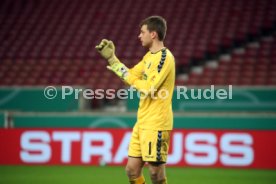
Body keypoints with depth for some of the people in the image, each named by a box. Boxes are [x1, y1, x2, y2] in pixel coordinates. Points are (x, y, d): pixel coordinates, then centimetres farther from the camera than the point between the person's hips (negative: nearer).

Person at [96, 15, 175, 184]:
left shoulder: (164, 57, -15)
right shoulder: (150, 56, 14)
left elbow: (149, 88, -21)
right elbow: (131, 75, 22)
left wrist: (124, 73, -13)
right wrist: (111, 57, 15)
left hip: (156, 124, -9)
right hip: (142, 122, 9)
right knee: (132, 170, 9)